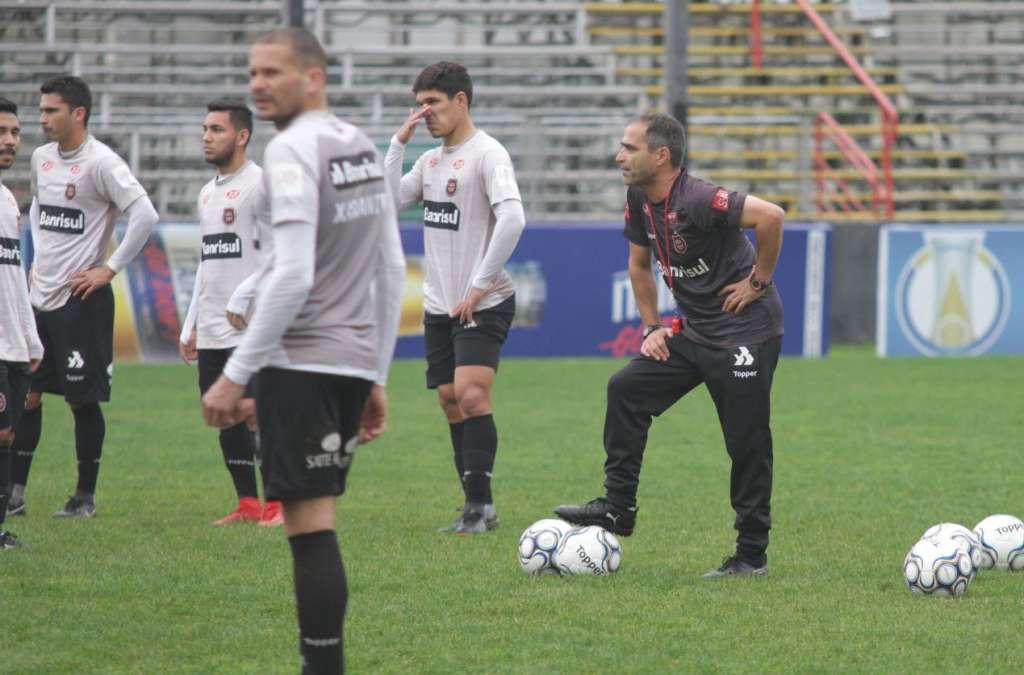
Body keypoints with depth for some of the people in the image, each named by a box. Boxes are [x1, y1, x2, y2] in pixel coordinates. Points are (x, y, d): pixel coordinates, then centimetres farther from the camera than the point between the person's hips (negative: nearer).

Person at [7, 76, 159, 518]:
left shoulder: (101, 163, -14)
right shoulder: (41, 158, 9)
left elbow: (145, 216, -21)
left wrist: (109, 269, -18)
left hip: (81, 300, -7)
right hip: (40, 296, 7)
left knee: (83, 399, 0)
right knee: (25, 394, 6)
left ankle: (85, 497, 10)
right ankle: (15, 494, 11)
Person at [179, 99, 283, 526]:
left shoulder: (258, 184, -8)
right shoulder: (208, 192, 18)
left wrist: (245, 302, -21)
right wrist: (190, 327, 22)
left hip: (249, 329, -8)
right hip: (210, 332, 8)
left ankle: (277, 505, -3)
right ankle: (248, 504, 13)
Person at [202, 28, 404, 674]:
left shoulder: (294, 149, -12)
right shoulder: (363, 147, 14)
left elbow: (293, 277, -20)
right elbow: (393, 271, 17)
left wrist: (236, 375, -17)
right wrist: (377, 378, 21)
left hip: (300, 363, -8)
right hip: (355, 364, 9)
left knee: (311, 526, -8)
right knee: (316, 526, 13)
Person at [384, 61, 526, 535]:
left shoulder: (487, 154, -12)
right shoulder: (431, 160, 14)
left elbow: (512, 219, -22)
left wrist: (479, 287, -20)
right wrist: (399, 143, 3)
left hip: (484, 304, -8)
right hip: (439, 305, 8)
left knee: (471, 394, -19)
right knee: (451, 403, 7)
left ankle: (480, 504, -14)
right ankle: (477, 510, 12)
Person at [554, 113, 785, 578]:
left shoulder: (697, 200, -24)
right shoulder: (640, 199, 4)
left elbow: (770, 216, -32)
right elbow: (639, 264, 20)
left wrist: (759, 281, -21)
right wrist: (652, 327, 13)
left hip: (743, 331, -9)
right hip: (693, 330, 9)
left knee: (747, 444, -4)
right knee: (626, 390, 2)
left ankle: (752, 554, 4)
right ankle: (618, 508, 6)